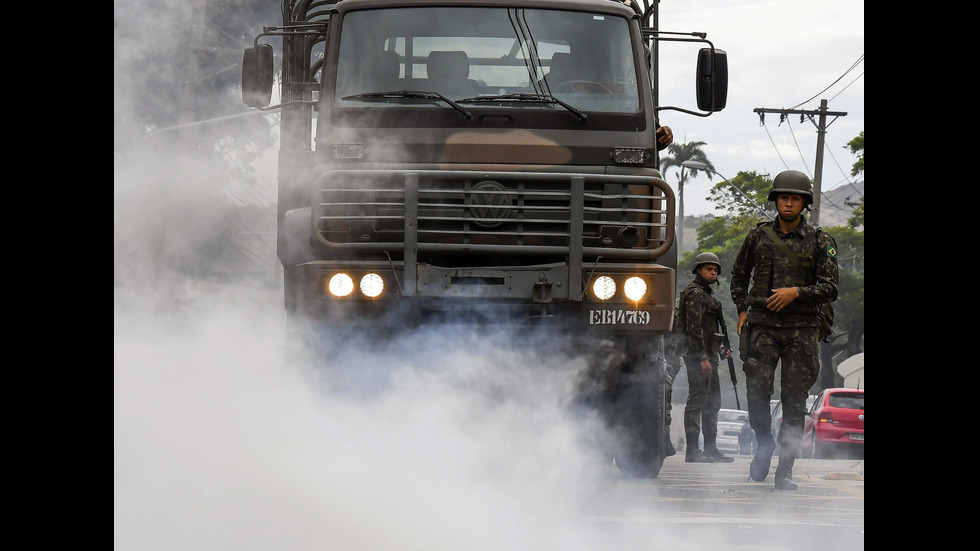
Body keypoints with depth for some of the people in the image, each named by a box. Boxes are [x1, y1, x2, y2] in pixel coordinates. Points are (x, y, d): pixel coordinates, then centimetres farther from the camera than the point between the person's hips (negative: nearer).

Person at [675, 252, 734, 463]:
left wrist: (717, 347, 21)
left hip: (707, 354, 10)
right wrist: (702, 357, -22)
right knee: (697, 401, -11)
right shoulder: (695, 293, -11)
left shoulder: (706, 294, 20)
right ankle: (692, 451, -11)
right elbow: (693, 327, -19)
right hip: (697, 354, -10)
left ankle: (710, 448, 17)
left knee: (713, 402, 13)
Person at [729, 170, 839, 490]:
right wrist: (742, 310, 11)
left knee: (794, 403, -1)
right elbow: (739, 275, 23)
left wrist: (797, 292, -15)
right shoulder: (758, 236, 8)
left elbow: (830, 289, -1)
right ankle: (764, 444, 17)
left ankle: (785, 472, 5)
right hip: (762, 327, 1)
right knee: (757, 393, -12)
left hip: (801, 330, -1)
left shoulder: (820, 242, 3)